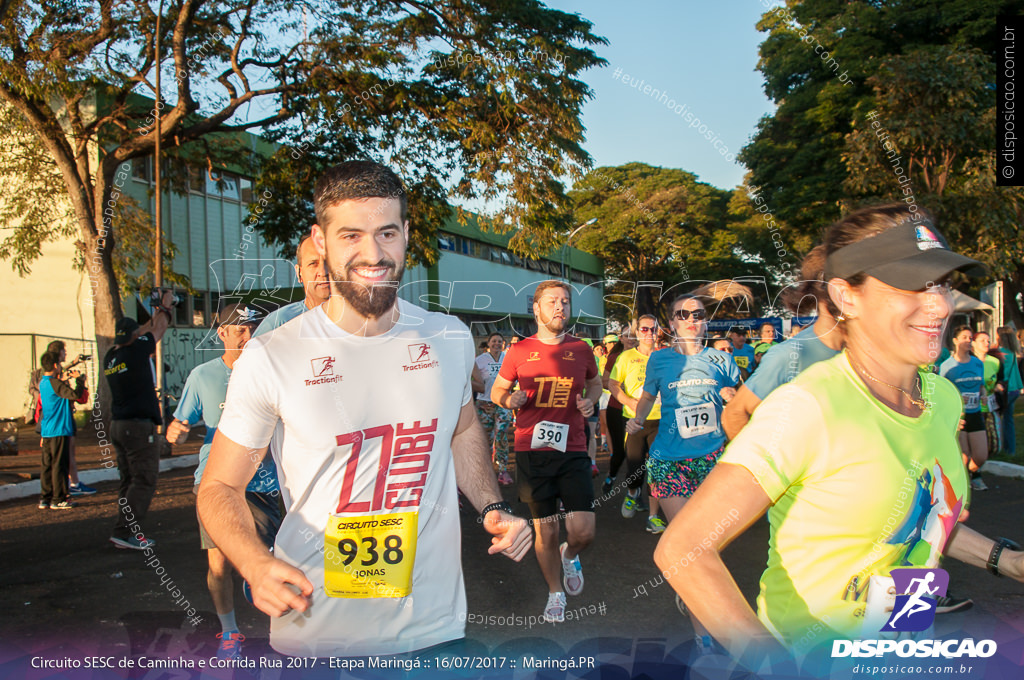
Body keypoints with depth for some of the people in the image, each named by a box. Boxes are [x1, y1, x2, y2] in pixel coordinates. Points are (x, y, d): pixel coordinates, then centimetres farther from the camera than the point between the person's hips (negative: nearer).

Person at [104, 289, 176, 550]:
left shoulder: (111, 357, 10)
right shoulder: (136, 351, -12)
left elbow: (148, 331, 25)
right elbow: (157, 331, 4)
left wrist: (156, 313, 35)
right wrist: (165, 307, 20)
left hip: (117, 425, 9)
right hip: (139, 426, -9)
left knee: (129, 480, 12)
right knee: (143, 481, -5)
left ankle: (130, 532, 15)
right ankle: (124, 531, -9)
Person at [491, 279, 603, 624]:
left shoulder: (581, 349, 6)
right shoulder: (519, 351, 1)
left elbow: (595, 382, 23)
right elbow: (496, 391, 11)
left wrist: (590, 399, 1)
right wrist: (510, 399, -11)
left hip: (573, 450, 1)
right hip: (532, 451, -1)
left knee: (583, 532, -5)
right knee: (545, 531, 7)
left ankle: (569, 556, 32)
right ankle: (555, 592, 32)